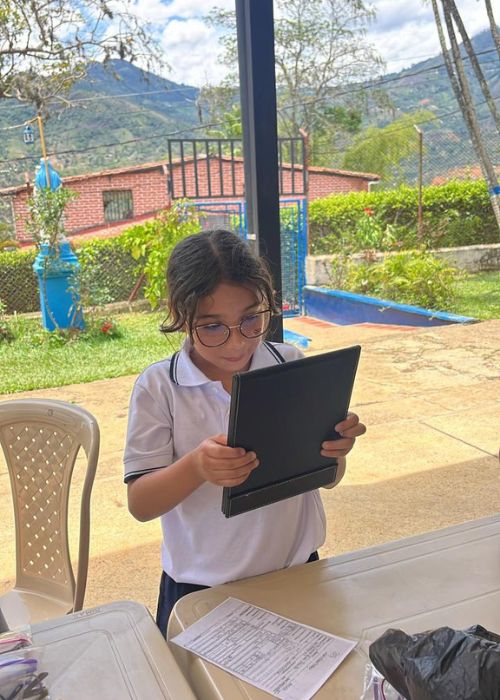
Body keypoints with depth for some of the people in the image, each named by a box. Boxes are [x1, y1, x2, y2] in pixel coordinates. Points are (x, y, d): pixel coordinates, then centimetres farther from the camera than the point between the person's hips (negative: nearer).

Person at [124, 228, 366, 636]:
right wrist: (196, 468, -34)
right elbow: (140, 504, -14)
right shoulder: (159, 387, -14)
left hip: (295, 574, 3)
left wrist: (336, 451, -23)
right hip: (201, 591, -2)